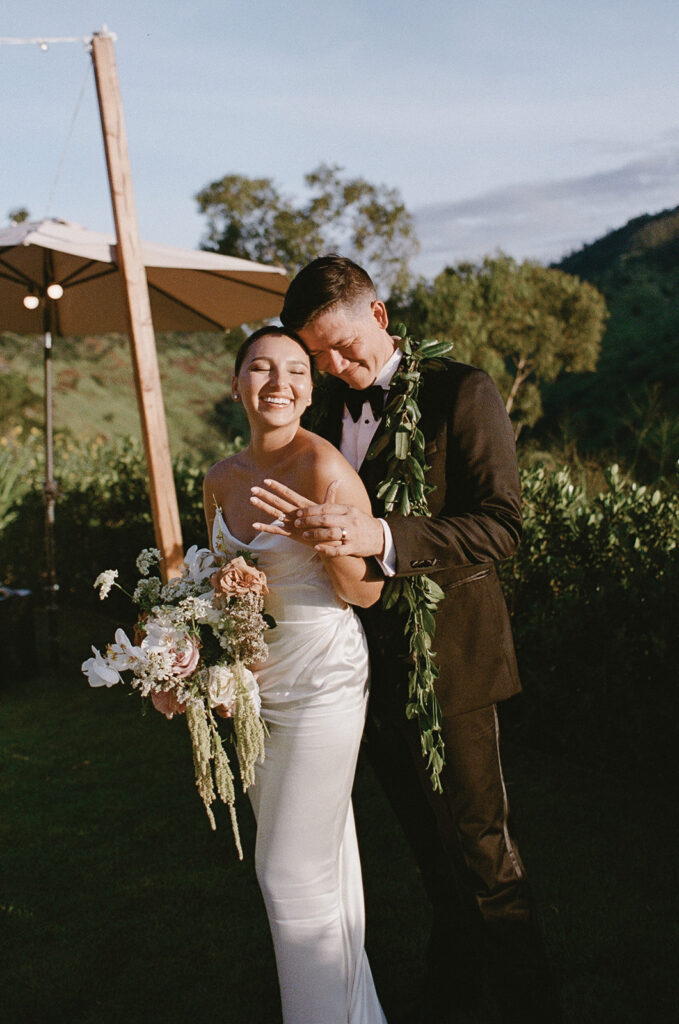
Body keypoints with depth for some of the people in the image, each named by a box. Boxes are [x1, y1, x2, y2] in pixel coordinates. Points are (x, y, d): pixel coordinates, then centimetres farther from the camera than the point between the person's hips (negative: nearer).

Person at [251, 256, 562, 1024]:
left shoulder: (460, 392, -11)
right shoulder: (325, 408, 6)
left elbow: (501, 525, -19)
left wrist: (382, 537, -31)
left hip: (449, 658, -5)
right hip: (371, 663, 6)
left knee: (480, 847, 4)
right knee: (429, 844, 20)